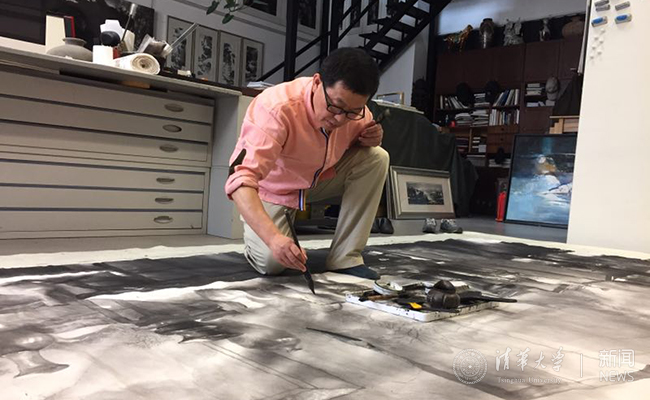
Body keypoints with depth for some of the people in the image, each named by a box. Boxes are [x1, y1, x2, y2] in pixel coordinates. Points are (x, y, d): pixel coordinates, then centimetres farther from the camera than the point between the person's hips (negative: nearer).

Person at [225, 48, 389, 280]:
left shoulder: (354, 107, -17)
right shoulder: (277, 109, -37)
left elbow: (356, 140, 7)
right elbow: (242, 180, -44)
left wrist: (371, 139, -19)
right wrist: (273, 237, -59)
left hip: (318, 179, 6)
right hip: (271, 189, -5)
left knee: (376, 158, -17)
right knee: (271, 262, -28)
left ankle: (345, 259, -13)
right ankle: (256, 238, 11)